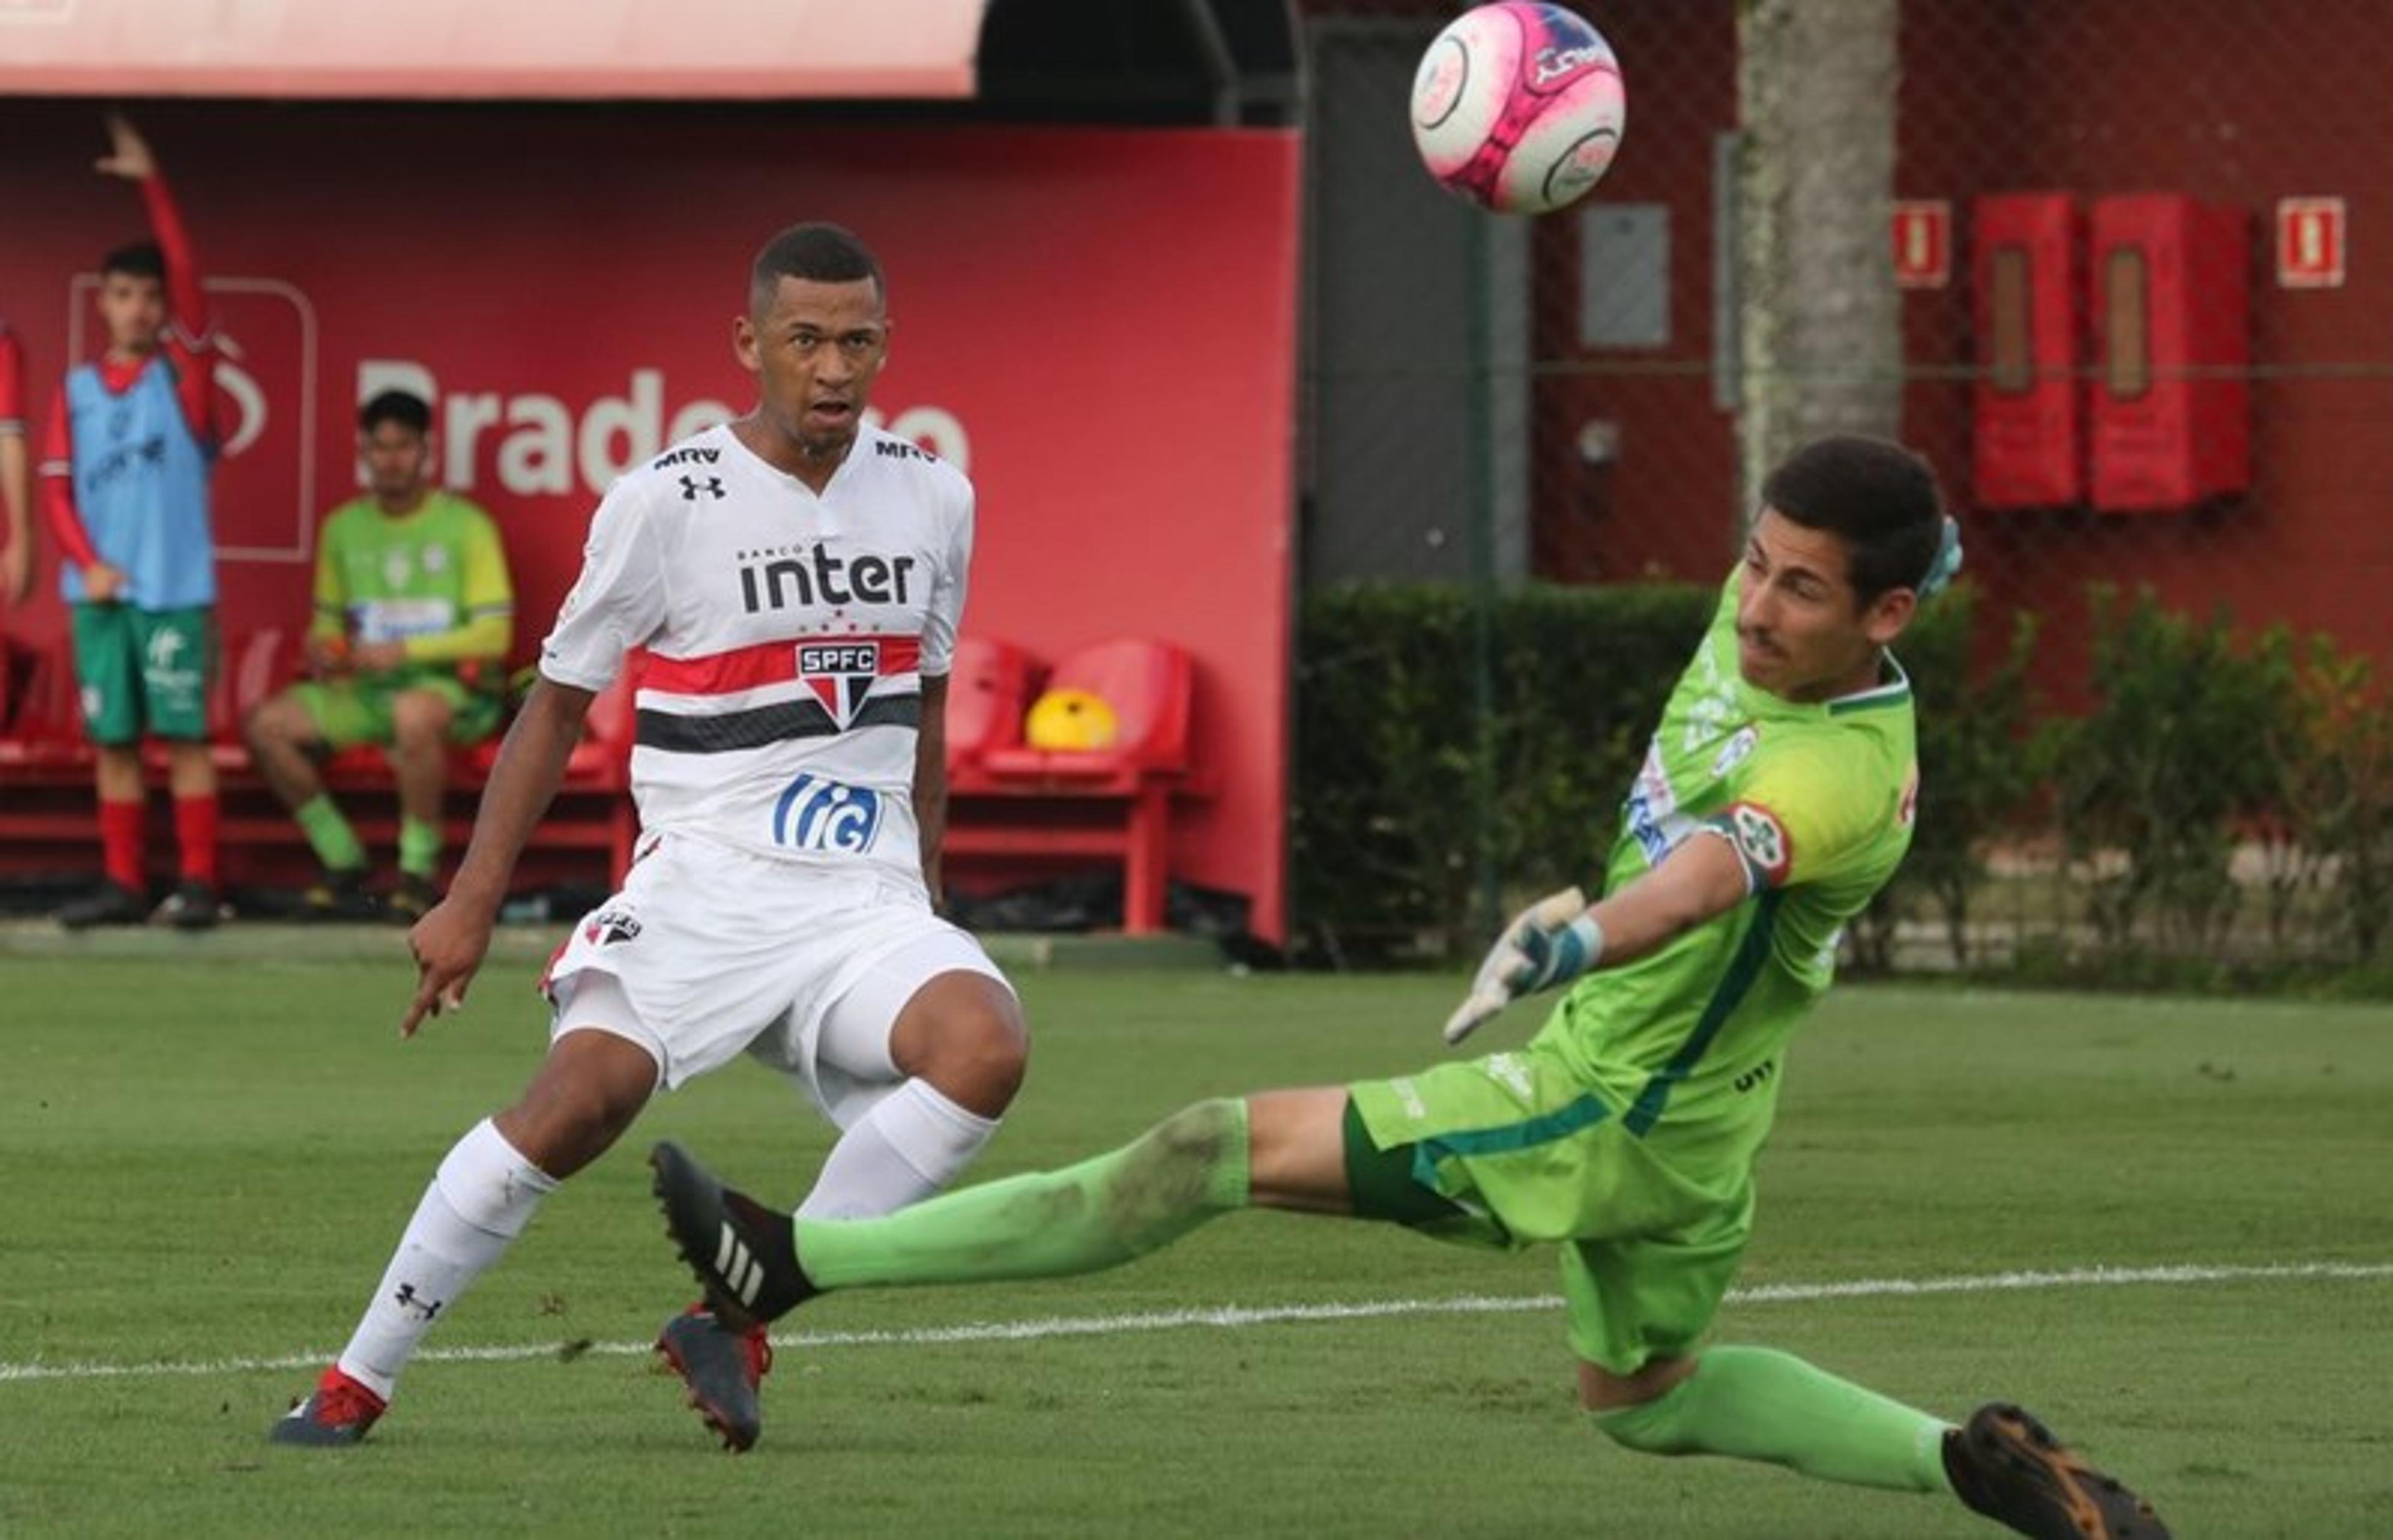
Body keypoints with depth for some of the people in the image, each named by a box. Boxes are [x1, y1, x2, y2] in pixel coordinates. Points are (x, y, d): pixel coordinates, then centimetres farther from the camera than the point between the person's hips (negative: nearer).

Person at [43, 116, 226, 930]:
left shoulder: (184, 370, 2)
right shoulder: (77, 391, 10)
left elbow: (188, 276, -10)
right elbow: (57, 490, 9)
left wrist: (150, 185, -15)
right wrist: (87, 564, -6)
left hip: (175, 588, -3)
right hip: (99, 591, 3)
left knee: (184, 734, -3)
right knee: (113, 739, 5)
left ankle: (198, 882, -2)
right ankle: (123, 883, 9)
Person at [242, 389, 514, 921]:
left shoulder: (465, 526, -4)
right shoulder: (343, 528, 12)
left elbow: (493, 634, -9)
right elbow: (329, 617, 21)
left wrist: (403, 651, -18)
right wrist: (324, 646, -5)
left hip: (452, 685, -6)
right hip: (366, 691, 6)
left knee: (414, 713, -41)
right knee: (265, 725, -14)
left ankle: (419, 872, -26)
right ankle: (343, 864, -3)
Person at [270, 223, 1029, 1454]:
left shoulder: (932, 497, 10)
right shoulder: (668, 504, -3)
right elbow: (557, 705, 5)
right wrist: (472, 901, -1)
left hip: (864, 901, 4)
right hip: (702, 881, -4)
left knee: (985, 1043, -27)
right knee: (585, 1095, -28)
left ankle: (738, 1324, -15)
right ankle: (358, 1380, -13)